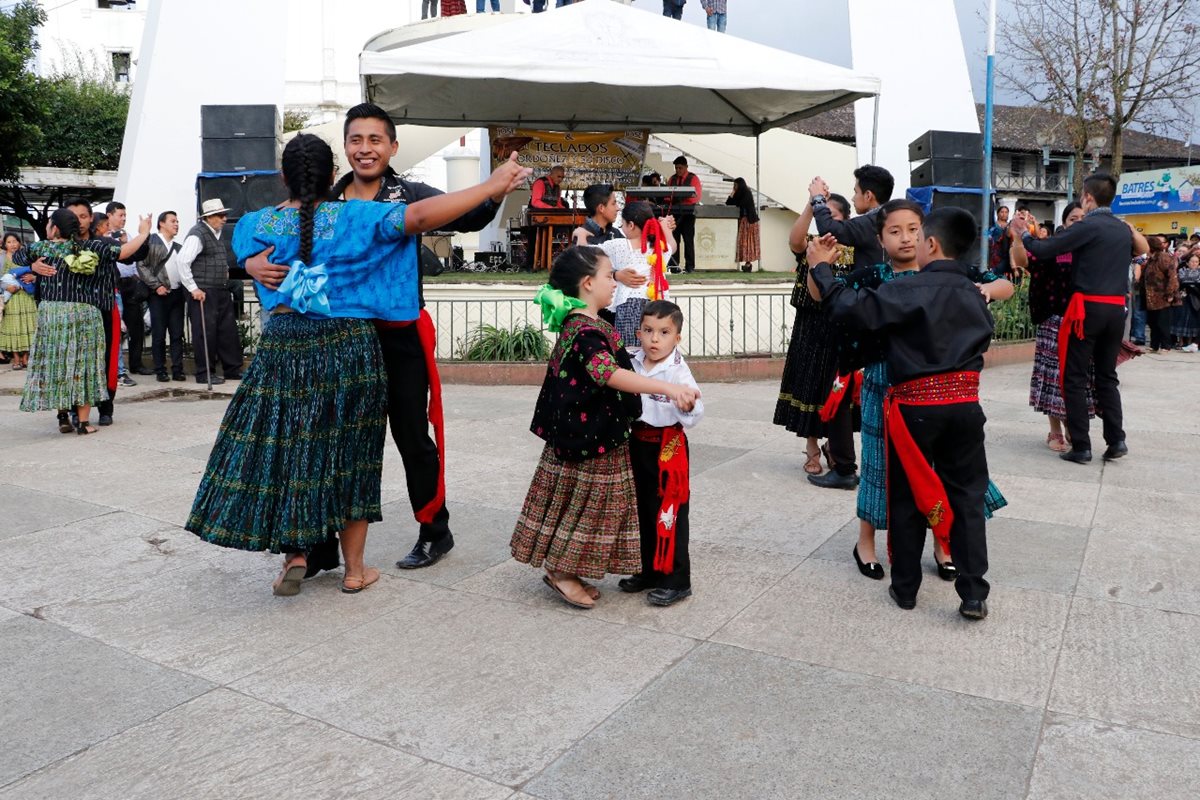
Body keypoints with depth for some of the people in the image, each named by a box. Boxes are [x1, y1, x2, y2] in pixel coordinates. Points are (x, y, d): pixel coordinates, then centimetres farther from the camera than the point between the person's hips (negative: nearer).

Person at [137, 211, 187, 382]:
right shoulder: (151, 242, 0)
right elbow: (141, 265, -6)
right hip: (159, 295, -4)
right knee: (159, 334, 0)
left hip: (177, 294, 5)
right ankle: (160, 371, 5)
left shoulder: (179, 247, 16)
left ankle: (177, 370, 6)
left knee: (177, 334, 3)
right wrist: (156, 286, -12)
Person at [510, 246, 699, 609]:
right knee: (585, 503, 4)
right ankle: (562, 571, 17)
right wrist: (667, 388, -47)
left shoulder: (575, 323, 8)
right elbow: (609, 374, -40)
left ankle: (564, 568, 28)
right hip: (591, 438, -10)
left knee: (582, 503, 18)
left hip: (579, 432, 10)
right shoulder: (588, 332, -24)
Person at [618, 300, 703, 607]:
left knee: (669, 514, 0)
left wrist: (685, 405, -41)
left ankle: (676, 580, 12)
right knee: (643, 510, 16)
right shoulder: (633, 365, 2)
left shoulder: (678, 371, -15)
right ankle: (650, 570, 32)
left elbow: (694, 410, -23)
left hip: (668, 446, -6)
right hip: (637, 444, 6)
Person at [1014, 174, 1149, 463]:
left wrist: (1024, 234, 6)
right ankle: (1116, 440, 10)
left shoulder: (1087, 226, -10)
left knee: (1075, 378, 1)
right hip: (1116, 309, 7)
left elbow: (1043, 250, -12)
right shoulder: (1124, 229, 12)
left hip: (1088, 308, -6)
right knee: (1107, 376, 15)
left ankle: (1081, 447, 0)